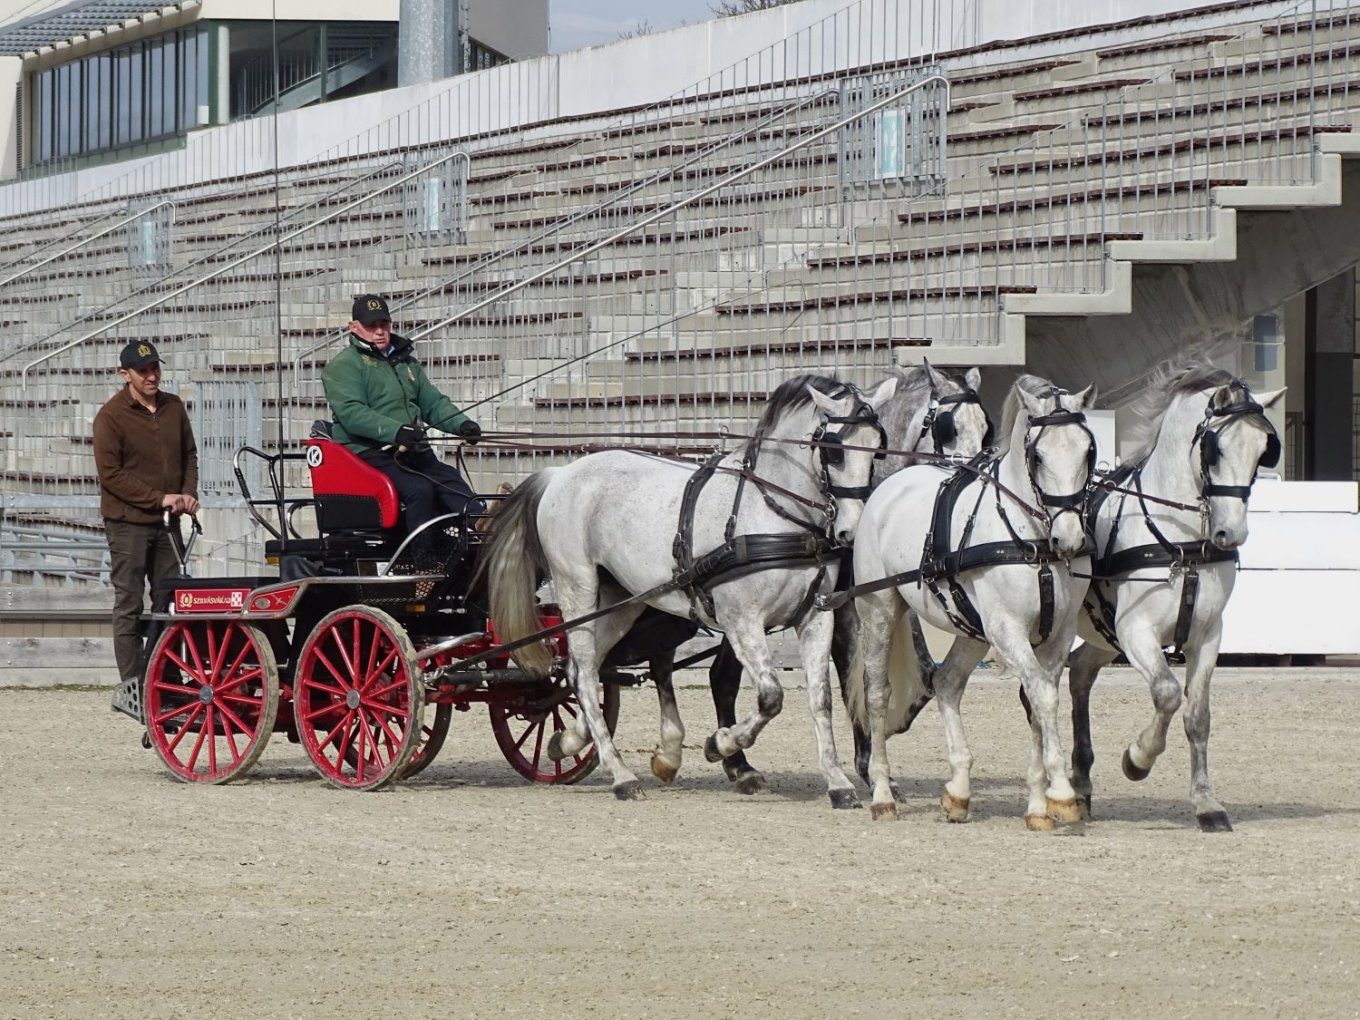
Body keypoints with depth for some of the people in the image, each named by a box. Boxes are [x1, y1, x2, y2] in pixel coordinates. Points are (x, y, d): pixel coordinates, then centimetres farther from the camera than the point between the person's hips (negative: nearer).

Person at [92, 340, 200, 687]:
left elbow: (189, 454, 17)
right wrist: (159, 498, -19)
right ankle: (132, 685, -1)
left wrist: (189, 494, -2)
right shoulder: (111, 417, -11)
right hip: (128, 523, -6)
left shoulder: (173, 407, 7)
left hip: (166, 521, 6)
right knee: (129, 606, -3)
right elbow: (110, 474, -15)